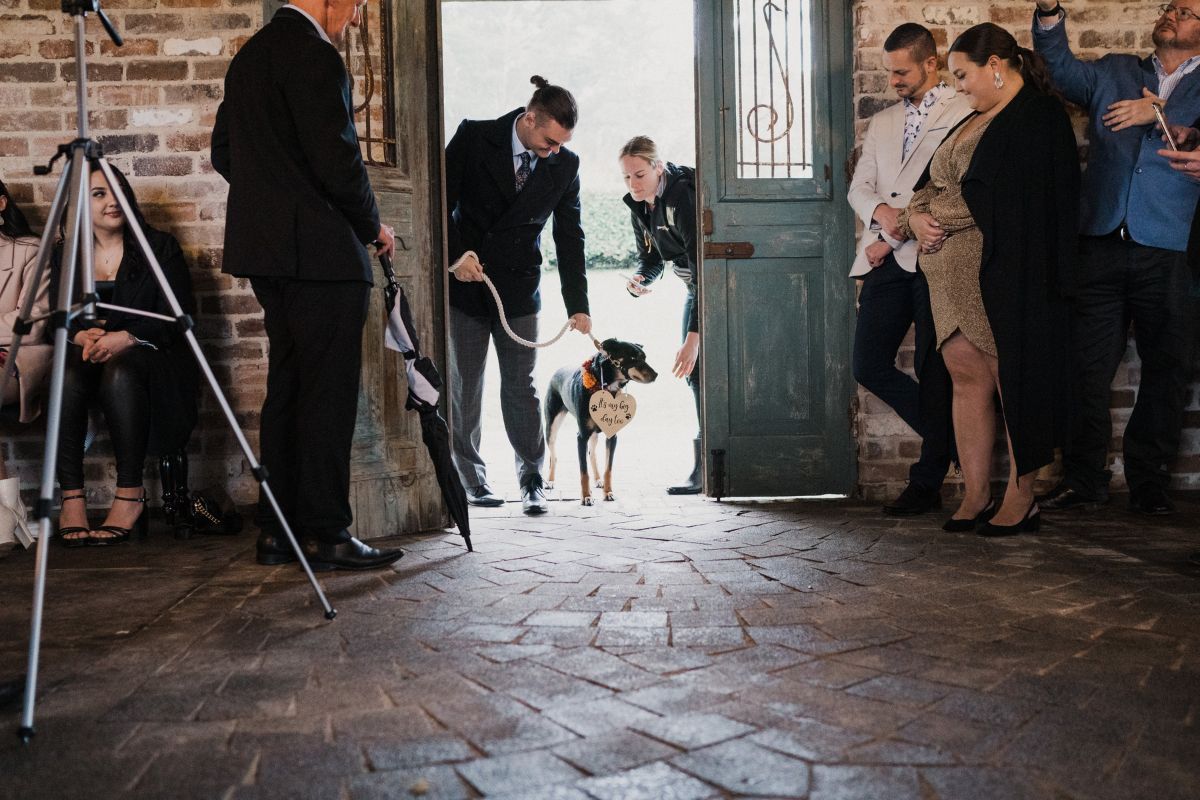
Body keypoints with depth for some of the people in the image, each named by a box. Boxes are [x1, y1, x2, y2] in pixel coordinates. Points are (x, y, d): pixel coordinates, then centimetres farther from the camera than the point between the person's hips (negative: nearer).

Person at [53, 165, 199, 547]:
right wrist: (80, 336, -15)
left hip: (147, 354, -2)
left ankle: (130, 496, -30)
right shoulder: (65, 256, 15)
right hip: (85, 355, 3)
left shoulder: (160, 247, 6)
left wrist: (127, 338, -20)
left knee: (119, 373, -37)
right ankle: (71, 498, -32)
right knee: (66, 377, -33)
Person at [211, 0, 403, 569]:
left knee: (287, 387, 12)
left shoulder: (250, 54, 18)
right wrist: (372, 225, -3)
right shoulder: (313, 54, -12)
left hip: (266, 247, 10)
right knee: (328, 393, -5)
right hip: (320, 249, -9)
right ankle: (325, 534, -2)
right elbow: (337, 159, -17)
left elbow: (224, 151, 21)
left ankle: (278, 530, 16)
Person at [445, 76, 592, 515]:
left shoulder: (565, 165, -2)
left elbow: (570, 237, 2)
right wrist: (455, 254, -18)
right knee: (463, 384, 6)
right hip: (464, 281, -1)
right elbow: (441, 200, -5)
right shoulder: (474, 137, -9)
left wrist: (577, 304, 0)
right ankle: (471, 477, 18)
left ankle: (532, 479, 10)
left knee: (521, 384, 0)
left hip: (518, 286, 1)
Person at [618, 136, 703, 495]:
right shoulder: (640, 207, -3)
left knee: (701, 367, -15)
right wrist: (638, 281, -18)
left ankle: (704, 469, -10)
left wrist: (693, 337, -40)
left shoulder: (682, 197, -29)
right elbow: (652, 259, 7)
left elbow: (703, 268, -34)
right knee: (695, 373, 6)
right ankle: (704, 467, 13)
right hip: (696, 289, 8)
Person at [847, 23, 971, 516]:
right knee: (869, 365, 0)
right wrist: (881, 211, -7)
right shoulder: (882, 122, 22)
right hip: (888, 261, 6)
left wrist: (896, 236, -10)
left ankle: (926, 484, 9)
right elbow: (859, 187, 16)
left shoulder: (965, 114, 0)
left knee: (934, 373, -1)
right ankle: (949, 438, 20)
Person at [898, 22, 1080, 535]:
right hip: (951, 272, 8)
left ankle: (1021, 498, 7)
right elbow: (931, 184, 18)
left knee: (1014, 379, -2)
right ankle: (976, 495, 10)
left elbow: (988, 195, -16)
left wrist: (930, 215, -7)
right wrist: (916, 217, -1)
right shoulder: (975, 120, 23)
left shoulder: (1038, 116, -5)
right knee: (967, 376, 5)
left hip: (1002, 271, -8)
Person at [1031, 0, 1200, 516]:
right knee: (1087, 368, 1)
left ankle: (1149, 483, 16)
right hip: (1101, 246, 1)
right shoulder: (1114, 73, 19)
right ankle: (1083, 480, 9)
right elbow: (1061, 68, 5)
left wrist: (1158, 116, -12)